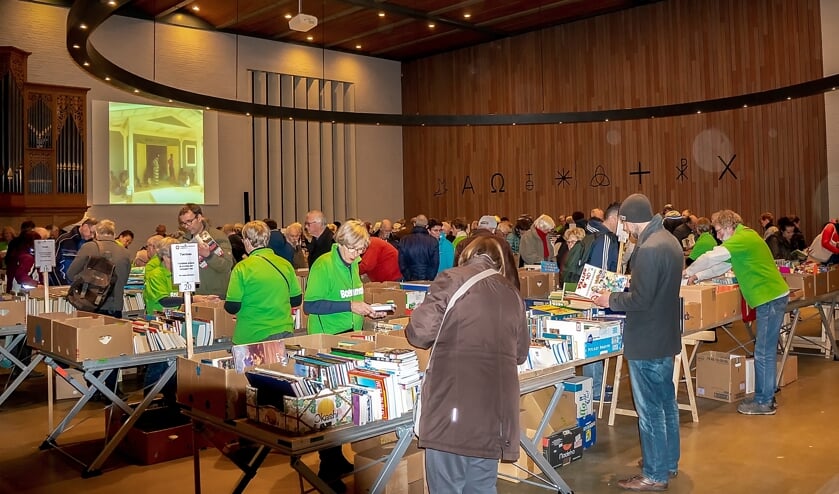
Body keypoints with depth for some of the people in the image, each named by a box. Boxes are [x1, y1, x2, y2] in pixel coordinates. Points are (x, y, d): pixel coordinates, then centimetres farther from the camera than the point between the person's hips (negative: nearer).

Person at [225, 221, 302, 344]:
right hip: (285, 332, 4)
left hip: (252, 336, -3)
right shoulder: (285, 264, 1)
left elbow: (232, 308, -9)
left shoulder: (242, 268, -10)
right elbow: (297, 300, 8)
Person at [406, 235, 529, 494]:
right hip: (495, 405, 5)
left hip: (452, 403, -5)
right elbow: (520, 353, 21)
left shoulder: (452, 280, -1)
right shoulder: (512, 293, 14)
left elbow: (420, 332, -8)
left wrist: (447, 338, 13)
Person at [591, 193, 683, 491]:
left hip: (646, 342, -10)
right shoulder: (669, 240, 8)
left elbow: (640, 300, -25)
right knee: (666, 402, 20)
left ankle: (655, 475, 12)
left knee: (649, 409, 1)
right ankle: (669, 462, 34)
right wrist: (623, 291, 12)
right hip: (665, 337, 10)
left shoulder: (649, 249, -24)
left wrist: (611, 300, -9)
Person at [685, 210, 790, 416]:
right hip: (770, 297, 10)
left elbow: (711, 257, -20)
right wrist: (698, 276, 16)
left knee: (763, 353, -5)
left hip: (771, 298, -10)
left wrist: (688, 272, -5)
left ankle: (764, 402, 2)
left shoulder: (743, 239, -15)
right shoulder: (746, 237, 18)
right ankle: (766, 396, 22)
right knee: (766, 351, 14)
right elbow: (723, 265, 23)